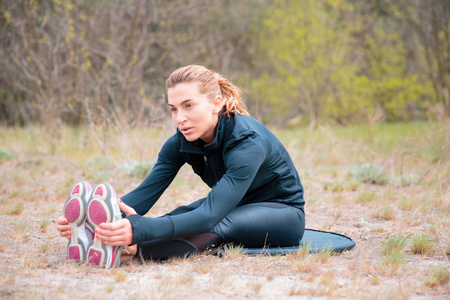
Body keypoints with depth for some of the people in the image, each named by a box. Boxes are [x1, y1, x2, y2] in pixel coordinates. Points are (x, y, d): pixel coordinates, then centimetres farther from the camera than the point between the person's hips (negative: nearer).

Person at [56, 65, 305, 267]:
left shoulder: (247, 141, -34)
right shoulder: (180, 143, -13)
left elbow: (210, 215, -46)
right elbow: (145, 192, -24)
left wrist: (139, 229, -61)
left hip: (283, 212, -6)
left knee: (220, 223, -38)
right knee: (179, 217, -26)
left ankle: (135, 250, -61)